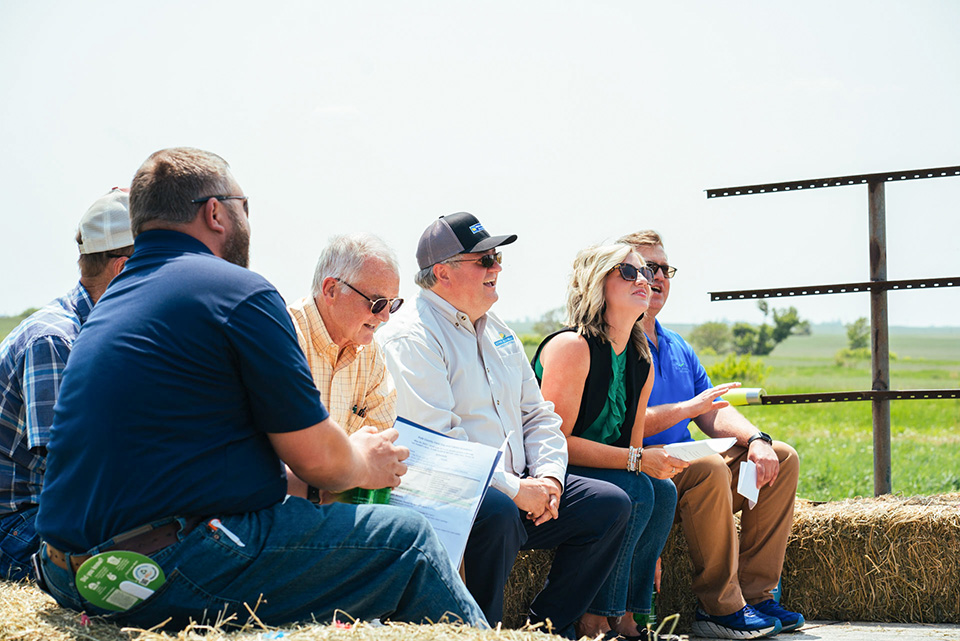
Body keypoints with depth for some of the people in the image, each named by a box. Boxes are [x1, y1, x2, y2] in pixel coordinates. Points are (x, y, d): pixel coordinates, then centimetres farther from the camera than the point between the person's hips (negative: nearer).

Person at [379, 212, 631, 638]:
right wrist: (514, 489, -21)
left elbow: (538, 415, 21)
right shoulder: (411, 338, -11)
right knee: (498, 511, -38)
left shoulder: (498, 332, 18)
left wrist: (548, 476, 1)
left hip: (520, 489, 9)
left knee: (610, 504, -1)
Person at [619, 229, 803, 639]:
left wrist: (756, 439, -4)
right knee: (709, 469, -35)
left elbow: (714, 413, 15)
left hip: (682, 468, 9)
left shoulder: (677, 348, 22)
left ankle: (755, 594, -6)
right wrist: (686, 409, -21)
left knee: (782, 458, 0)